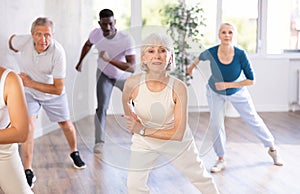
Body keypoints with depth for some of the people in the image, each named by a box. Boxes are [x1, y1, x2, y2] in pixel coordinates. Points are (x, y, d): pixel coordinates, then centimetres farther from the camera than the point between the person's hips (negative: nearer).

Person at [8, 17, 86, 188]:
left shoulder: (58, 52, -34)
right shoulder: (23, 41, -27)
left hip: (53, 94, 0)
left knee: (66, 124, 14)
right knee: (28, 127, -16)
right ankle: (28, 172, -6)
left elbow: (59, 89, -31)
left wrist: (30, 83, -30)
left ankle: (74, 153, 44)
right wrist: (15, 48, 23)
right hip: (29, 93, 1)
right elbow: (12, 40, 2)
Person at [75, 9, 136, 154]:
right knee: (102, 107, -15)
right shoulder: (96, 34, -23)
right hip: (104, 74, 1)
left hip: (124, 76, 0)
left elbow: (132, 67, -40)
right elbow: (87, 45, 4)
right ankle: (99, 141, -8)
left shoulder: (127, 40, -35)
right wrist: (80, 62, 14)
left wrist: (110, 59, -49)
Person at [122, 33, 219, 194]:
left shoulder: (178, 88, -30)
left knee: (201, 178, 17)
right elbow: (125, 101, 2)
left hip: (177, 143, -1)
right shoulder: (133, 83, -25)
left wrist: (142, 131, -32)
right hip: (144, 143, 1)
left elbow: (178, 134, -30)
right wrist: (133, 123, 11)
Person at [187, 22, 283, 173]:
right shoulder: (211, 53, -27)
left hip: (237, 92, 0)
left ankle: (272, 149, 33)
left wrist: (227, 85, -31)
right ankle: (221, 160, 9)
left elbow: (251, 80, -25)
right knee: (216, 124, -9)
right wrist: (192, 66, 17)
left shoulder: (240, 54, -31)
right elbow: (201, 57, -1)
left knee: (253, 120, 12)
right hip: (215, 92, 1)